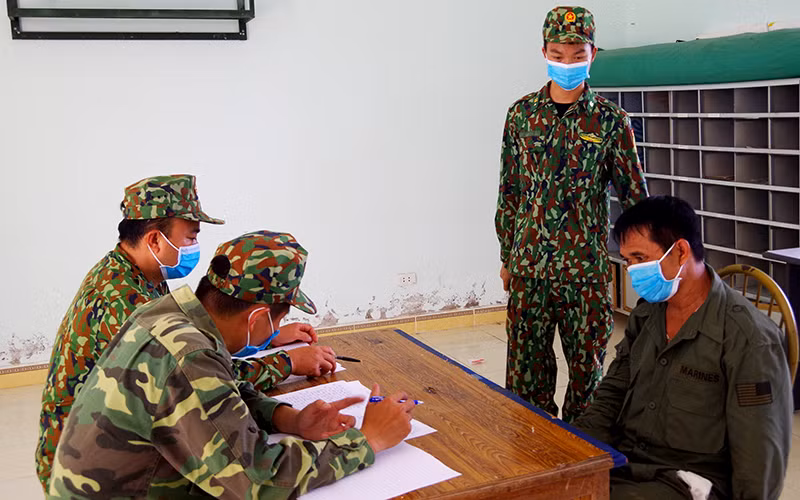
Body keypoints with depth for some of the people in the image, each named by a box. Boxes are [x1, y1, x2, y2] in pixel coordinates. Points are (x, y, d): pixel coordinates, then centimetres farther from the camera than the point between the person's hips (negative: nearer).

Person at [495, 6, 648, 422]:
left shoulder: (610, 120, -1)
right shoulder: (522, 113, 6)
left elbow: (633, 194, 3)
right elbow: (508, 191, 11)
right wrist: (506, 258, 12)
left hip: (585, 265, -2)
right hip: (527, 263, 2)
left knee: (586, 364, 7)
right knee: (527, 363, 8)